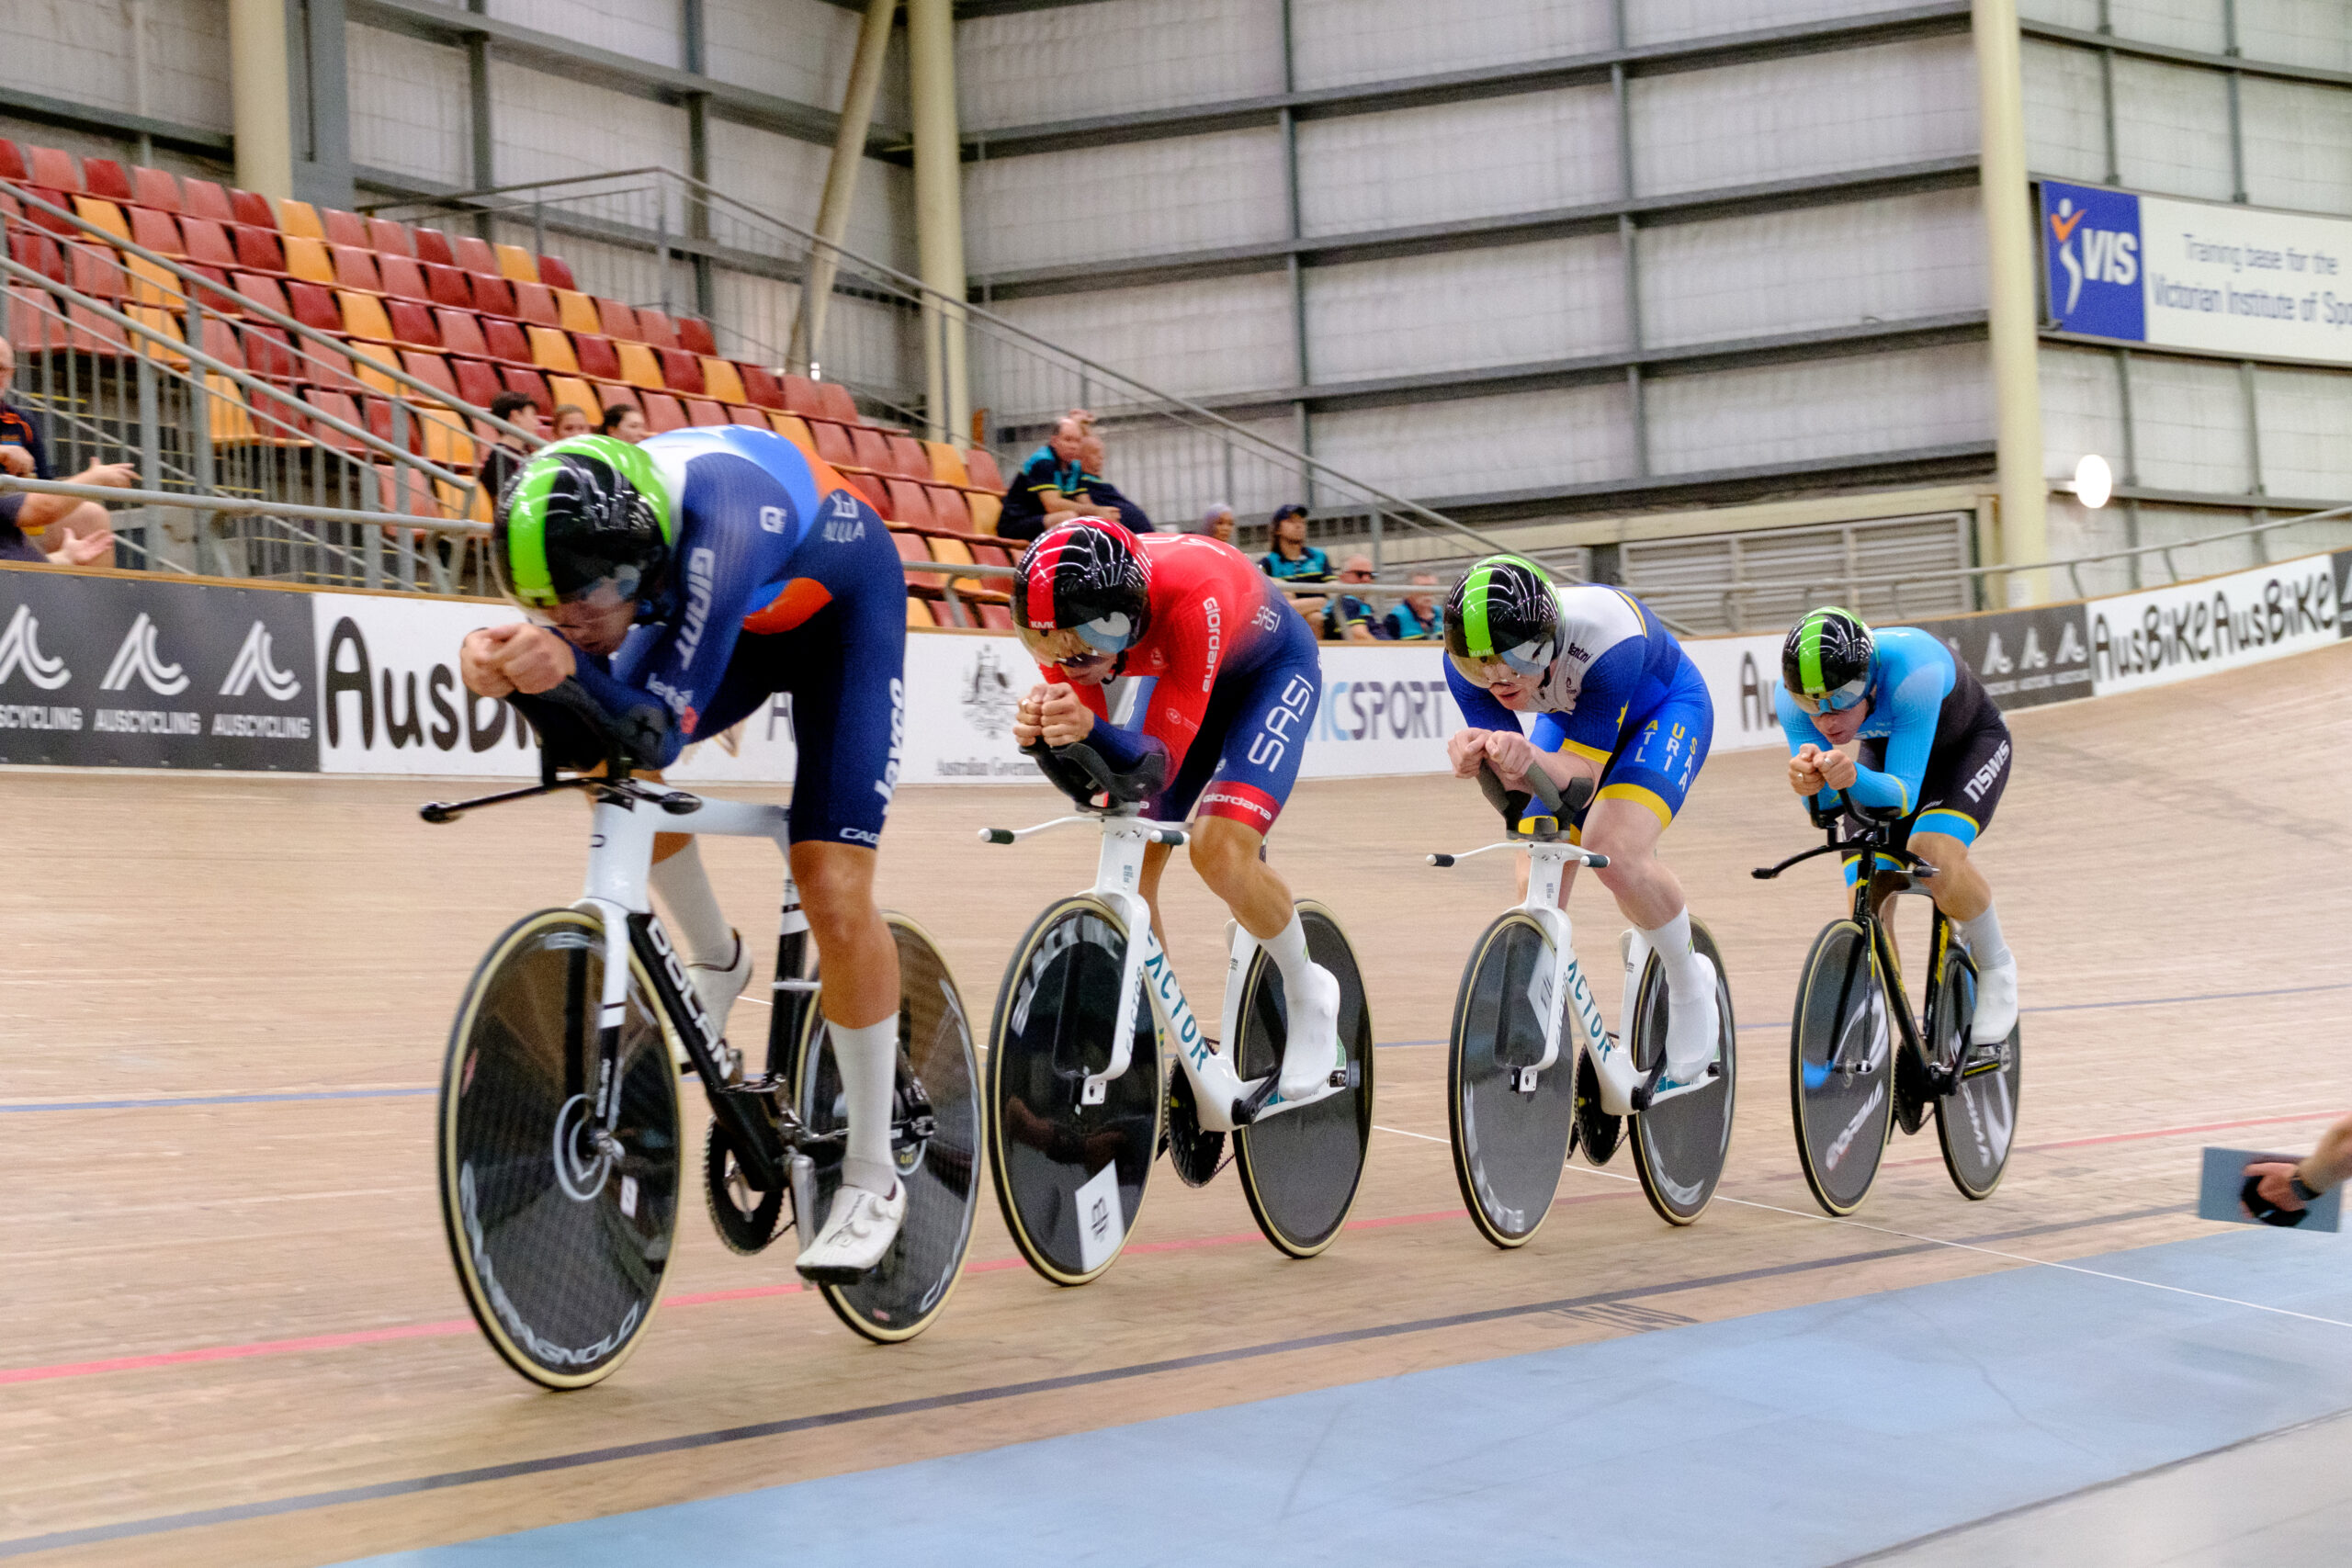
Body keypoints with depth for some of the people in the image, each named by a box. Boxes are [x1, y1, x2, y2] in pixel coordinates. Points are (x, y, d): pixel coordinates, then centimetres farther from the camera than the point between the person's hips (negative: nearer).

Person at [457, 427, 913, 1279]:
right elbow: (587, 741, -25)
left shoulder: (718, 521, -43)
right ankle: (715, 961, 10)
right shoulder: (577, 539, -27)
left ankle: (872, 1180, 0)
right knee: (611, 769, -19)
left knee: (834, 892, -14)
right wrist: (518, 674, -45)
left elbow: (661, 733, -42)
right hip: (736, 615, 6)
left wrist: (569, 664, -60)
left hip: (841, 609, -6)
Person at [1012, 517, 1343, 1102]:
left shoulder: (1191, 597, -42)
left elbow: (1160, 763, -40)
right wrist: (1043, 731, -45)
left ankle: (1309, 995, 2)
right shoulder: (1061, 616, -27)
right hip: (1179, 675, 6)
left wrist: (1091, 729, -59)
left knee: (1219, 850, -25)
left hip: (1272, 669, -5)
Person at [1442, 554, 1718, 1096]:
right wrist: (1478, 757, -52)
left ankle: (1689, 985, -4)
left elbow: (1583, 774, -38)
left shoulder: (1607, 639, -42)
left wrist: (1531, 760, -61)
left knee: (1615, 851, -30)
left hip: (1664, 711, -5)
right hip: (1570, 717, 5)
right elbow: (1507, 782, -27)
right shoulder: (1466, 659, -29)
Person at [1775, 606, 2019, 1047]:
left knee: (1936, 857, -32)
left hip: (1968, 745, -4)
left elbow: (1904, 794, -41)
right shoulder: (1792, 694, -30)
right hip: (1882, 752, 4)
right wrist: (1810, 779, -52)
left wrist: (1854, 778, -62)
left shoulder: (1914, 670, -42)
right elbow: (1824, 805, -28)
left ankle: (1995, 966, -4)